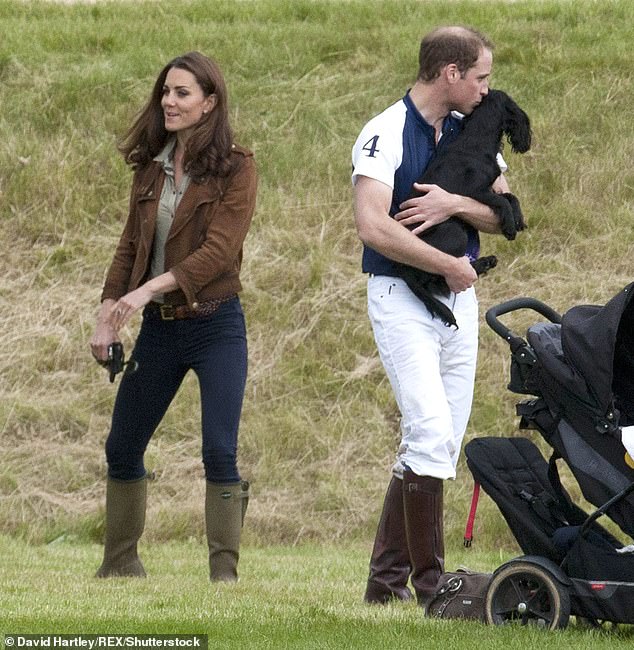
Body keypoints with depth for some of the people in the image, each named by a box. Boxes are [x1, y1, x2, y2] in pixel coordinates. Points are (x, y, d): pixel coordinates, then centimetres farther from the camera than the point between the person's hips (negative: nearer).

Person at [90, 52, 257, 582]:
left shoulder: (235, 168, -9)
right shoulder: (151, 166, 8)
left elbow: (219, 250, -19)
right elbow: (130, 246, 12)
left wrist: (148, 289, -27)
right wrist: (108, 316, 2)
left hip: (215, 325, -6)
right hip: (157, 328, 6)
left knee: (219, 453, -12)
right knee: (122, 448, 11)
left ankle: (225, 575, -7)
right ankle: (120, 566, 25)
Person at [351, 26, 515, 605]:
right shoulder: (385, 135, -10)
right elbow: (374, 227, -22)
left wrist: (456, 205, -13)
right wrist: (452, 266, -15)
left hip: (460, 299, 7)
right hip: (402, 297, -7)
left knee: (440, 446, 6)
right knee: (431, 432, -18)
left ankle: (387, 579, 13)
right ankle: (430, 584, -15)